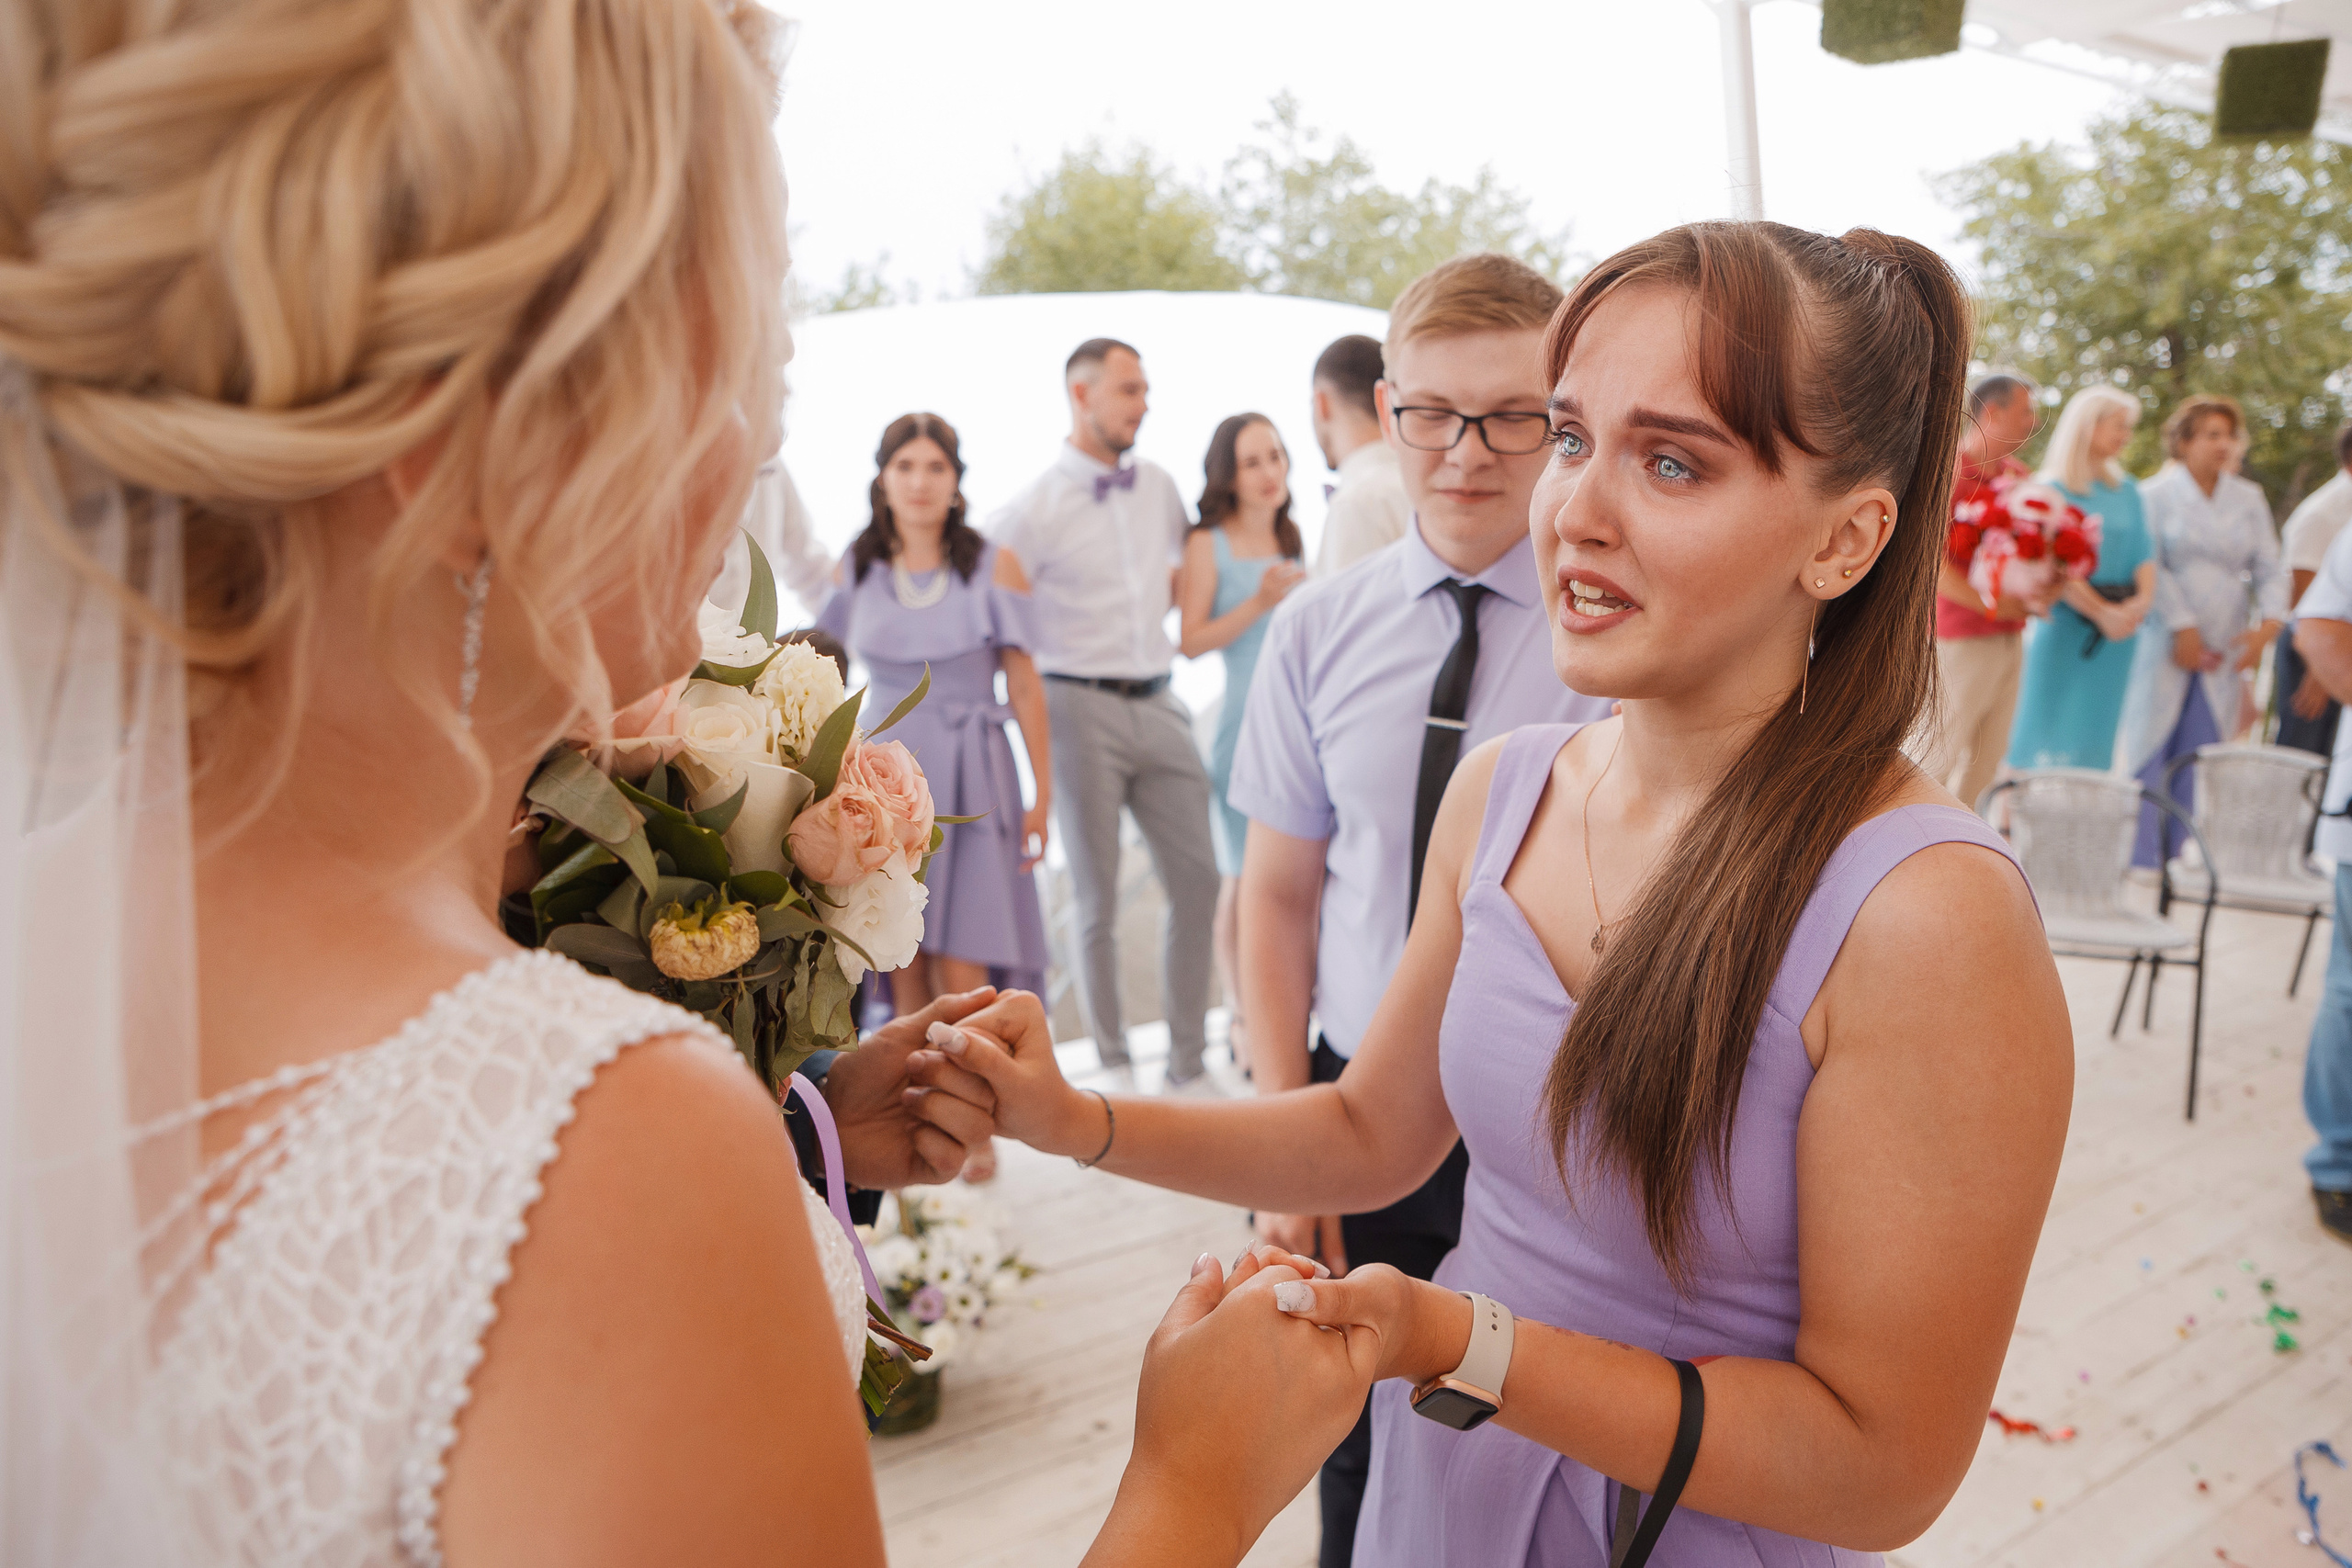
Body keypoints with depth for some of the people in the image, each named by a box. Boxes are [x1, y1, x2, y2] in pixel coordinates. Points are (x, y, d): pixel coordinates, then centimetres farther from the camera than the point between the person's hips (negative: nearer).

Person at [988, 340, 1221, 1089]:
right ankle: (1113, 1065, 17)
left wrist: (1175, 593, 12)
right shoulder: (1035, 507, -6)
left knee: (1197, 880, 3)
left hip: (1157, 705, 5)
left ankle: (1188, 1063, 15)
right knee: (1098, 899, 4)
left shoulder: (1160, 486, 11)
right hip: (1081, 709, -5)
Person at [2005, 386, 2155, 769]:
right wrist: (2103, 613, -18)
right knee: (2052, 734, -4)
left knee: (2096, 738, 8)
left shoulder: (2127, 492, 14)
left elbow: (2144, 555, 9)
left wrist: (2143, 599, -11)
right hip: (2067, 628, -6)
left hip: (2119, 632, 6)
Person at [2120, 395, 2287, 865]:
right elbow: (2151, 567, -7)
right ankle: (2140, 860, 4)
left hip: (2224, 652, 4)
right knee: (2149, 751, -3)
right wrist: (2183, 628, -13)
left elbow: (2269, 569, 9)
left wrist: (2268, 623, -8)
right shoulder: (2156, 494, 0)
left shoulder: (2250, 499, 12)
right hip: (2164, 646, -3)